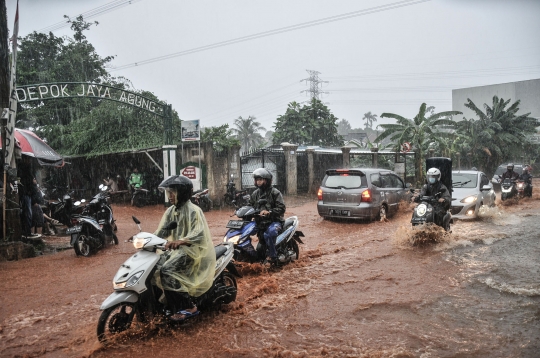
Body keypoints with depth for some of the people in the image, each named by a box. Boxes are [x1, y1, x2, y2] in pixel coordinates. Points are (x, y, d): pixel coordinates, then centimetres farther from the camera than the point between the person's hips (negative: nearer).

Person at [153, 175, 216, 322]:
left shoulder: (193, 210, -14)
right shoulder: (171, 211, 9)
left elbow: (199, 235, -25)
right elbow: (162, 231, 8)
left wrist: (180, 241, -40)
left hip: (192, 250, -8)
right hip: (176, 248, 8)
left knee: (167, 272, -25)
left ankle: (189, 307, -13)